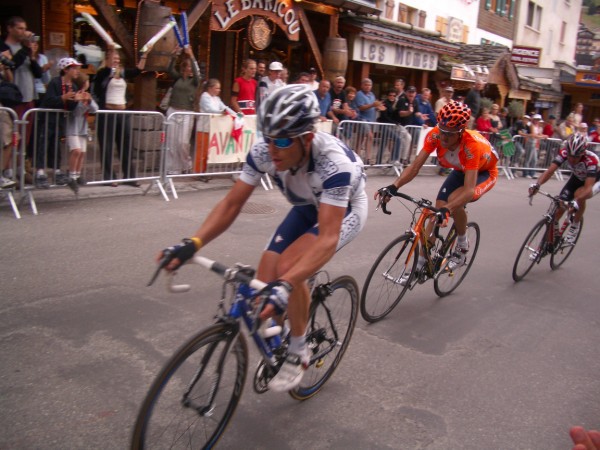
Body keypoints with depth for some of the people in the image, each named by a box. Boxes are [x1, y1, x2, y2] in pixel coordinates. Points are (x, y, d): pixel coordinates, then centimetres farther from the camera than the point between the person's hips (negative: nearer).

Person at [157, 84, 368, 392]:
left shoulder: (334, 162, -41)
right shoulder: (264, 151, -26)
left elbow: (327, 238, -46)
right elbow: (232, 204, -21)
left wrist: (285, 285, -60)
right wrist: (192, 244, -37)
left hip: (344, 211, -5)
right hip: (307, 208, 5)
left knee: (287, 268, -29)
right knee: (266, 281, -10)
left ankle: (298, 351, -5)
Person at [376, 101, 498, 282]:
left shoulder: (472, 145, -41)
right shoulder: (435, 135, -29)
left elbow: (469, 190, -47)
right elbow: (415, 166, -28)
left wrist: (447, 209, -62)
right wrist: (393, 187, -43)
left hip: (484, 172, -5)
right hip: (460, 170, 5)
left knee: (454, 200, -32)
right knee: (437, 211, -7)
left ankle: (462, 246, -5)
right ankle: (420, 264, 4)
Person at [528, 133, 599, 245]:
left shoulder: (591, 159, -41)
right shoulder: (564, 152, -31)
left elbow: (588, 188, -47)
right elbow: (550, 171, -36)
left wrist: (576, 202, -64)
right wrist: (536, 184, -55)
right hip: (577, 177, 4)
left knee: (579, 194, -33)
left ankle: (575, 226, -11)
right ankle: (554, 225, 15)